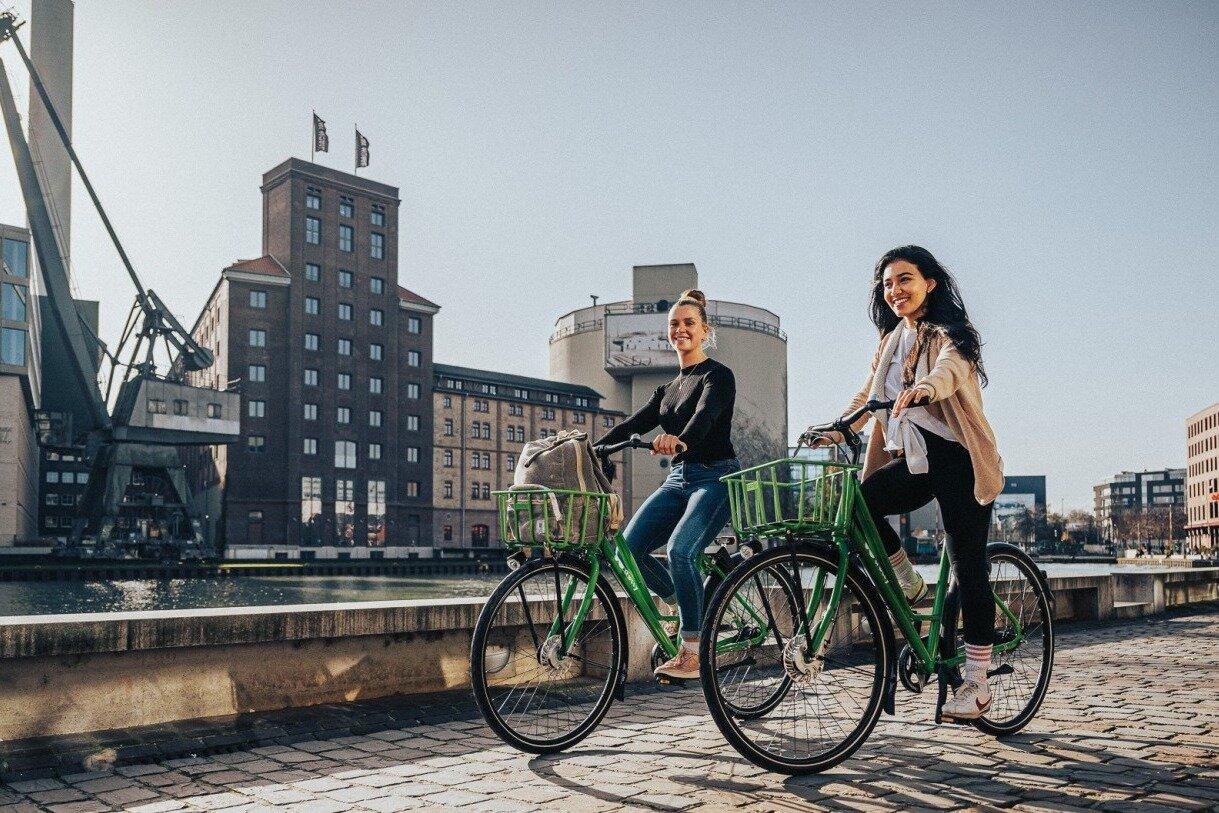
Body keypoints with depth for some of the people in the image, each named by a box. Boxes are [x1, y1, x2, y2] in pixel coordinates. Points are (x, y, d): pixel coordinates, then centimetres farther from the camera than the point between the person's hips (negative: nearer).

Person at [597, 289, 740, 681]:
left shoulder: (718, 375, -3)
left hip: (715, 477, -7)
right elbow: (634, 424, 7)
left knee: (680, 549, -28)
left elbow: (706, 414, -24)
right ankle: (694, 612, 9)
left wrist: (681, 440, -46)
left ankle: (691, 654, -18)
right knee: (630, 547, -12)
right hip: (678, 479, 7)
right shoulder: (667, 390, 19)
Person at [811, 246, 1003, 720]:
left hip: (958, 460, -5)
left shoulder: (950, 334, -5)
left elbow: (951, 369, -28)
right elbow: (869, 395, 11)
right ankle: (907, 582, 2)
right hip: (914, 461, 6)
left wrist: (922, 389, -50)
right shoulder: (892, 341, 16)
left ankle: (977, 685, 7)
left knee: (968, 570, -4)